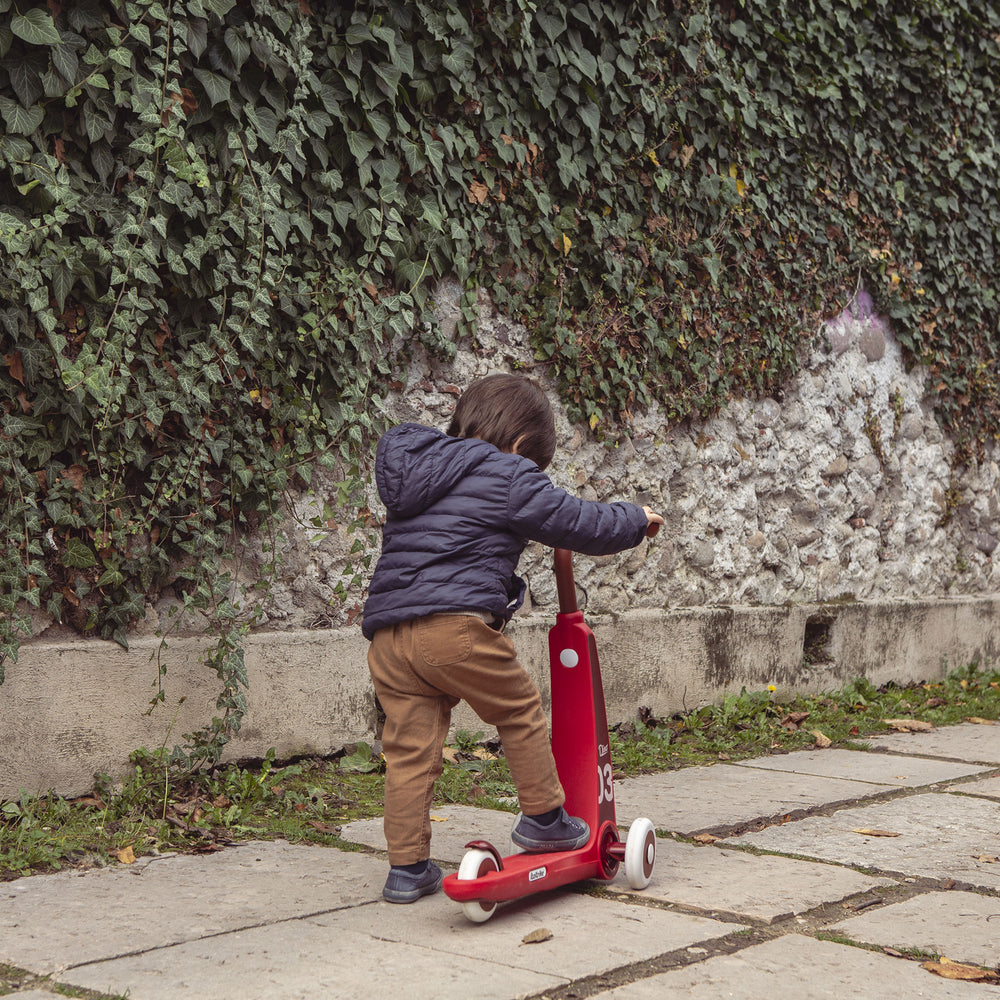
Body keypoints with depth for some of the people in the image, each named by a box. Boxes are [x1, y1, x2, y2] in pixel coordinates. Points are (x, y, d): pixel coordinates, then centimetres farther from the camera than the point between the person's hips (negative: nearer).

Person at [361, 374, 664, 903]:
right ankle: (543, 818, 25)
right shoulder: (507, 476, 3)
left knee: (409, 750, 9)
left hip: (387, 631, 7)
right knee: (520, 710, 14)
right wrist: (635, 519, 21)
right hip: (455, 625, -7)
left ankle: (407, 867, 12)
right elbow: (579, 523, 2)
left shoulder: (416, 472, 25)